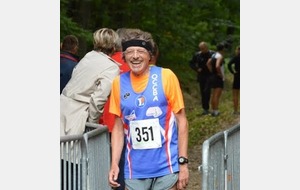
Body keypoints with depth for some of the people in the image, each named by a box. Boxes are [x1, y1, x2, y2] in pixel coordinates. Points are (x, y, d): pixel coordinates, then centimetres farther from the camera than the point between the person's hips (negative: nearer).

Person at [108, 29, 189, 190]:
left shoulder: (166, 77, -4)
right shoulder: (119, 83, 4)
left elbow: (181, 121, -1)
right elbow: (118, 127, 11)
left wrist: (183, 163, -5)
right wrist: (114, 164, 3)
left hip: (166, 168, -2)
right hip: (134, 171, 3)